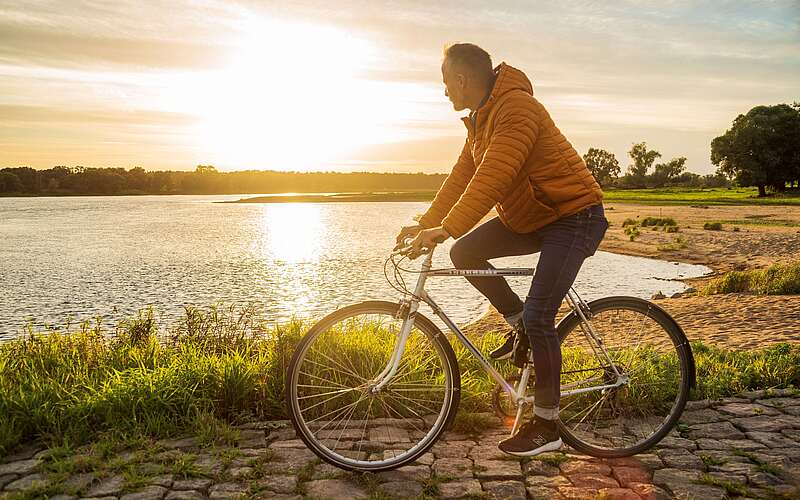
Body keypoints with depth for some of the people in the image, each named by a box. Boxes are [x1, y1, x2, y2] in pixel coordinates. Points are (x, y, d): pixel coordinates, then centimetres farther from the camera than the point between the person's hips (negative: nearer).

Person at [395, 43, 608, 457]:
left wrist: (445, 229, -34)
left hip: (574, 216, -9)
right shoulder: (481, 118, 10)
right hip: (531, 216, 9)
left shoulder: (515, 108, -22)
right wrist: (426, 223, 2)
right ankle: (519, 325, 12)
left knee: (538, 315, -14)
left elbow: (491, 179, -31)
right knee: (465, 252, -2)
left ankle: (546, 426, 0)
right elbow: (462, 175, 9)